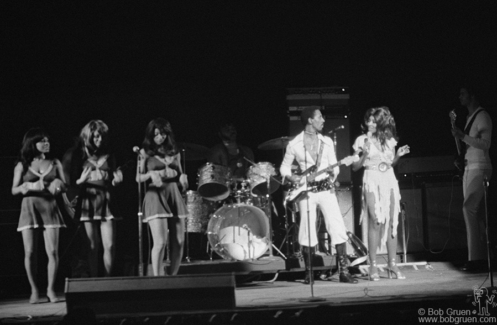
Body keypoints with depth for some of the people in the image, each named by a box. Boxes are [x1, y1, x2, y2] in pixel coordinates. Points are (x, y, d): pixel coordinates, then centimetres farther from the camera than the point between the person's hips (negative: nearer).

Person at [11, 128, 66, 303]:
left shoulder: (55, 163, 11)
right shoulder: (22, 165, 7)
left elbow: (64, 185, 12)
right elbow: (14, 190, 5)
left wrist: (58, 185, -10)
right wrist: (30, 186, -13)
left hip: (50, 208, 1)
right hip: (29, 209, -1)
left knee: (53, 251, -8)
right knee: (30, 252, -4)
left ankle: (51, 289, 1)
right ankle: (34, 290, 6)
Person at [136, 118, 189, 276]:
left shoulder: (174, 152, 14)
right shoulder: (145, 152, 4)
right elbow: (138, 178, 2)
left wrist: (183, 179, -3)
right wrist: (151, 174, -18)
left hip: (174, 196, 4)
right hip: (155, 196, -4)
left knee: (178, 242, 0)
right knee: (160, 242, -15)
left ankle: (172, 277, 12)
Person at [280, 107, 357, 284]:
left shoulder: (327, 142, 7)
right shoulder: (294, 144, -1)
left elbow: (334, 166, 10)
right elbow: (284, 167, 7)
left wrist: (333, 175, -10)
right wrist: (292, 177, -12)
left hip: (326, 189, 2)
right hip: (306, 191, -2)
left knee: (338, 228, -7)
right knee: (307, 232, -1)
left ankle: (344, 271, -3)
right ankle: (309, 273, 13)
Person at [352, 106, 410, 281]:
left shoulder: (389, 140, 11)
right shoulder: (362, 140, 1)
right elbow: (355, 167, 0)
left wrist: (398, 155, 1)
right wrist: (365, 155, -16)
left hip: (389, 181, 4)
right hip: (372, 181, -4)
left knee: (392, 223, 0)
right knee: (375, 222, -11)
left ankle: (392, 264, 5)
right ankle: (373, 266, -8)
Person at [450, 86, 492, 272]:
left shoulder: (482, 116, -7)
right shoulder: (470, 117, 20)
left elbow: (485, 144, -17)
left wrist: (463, 136, -21)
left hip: (479, 169, -9)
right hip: (469, 167, 9)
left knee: (469, 208, -16)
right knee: (476, 213, 5)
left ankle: (475, 258, -16)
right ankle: (481, 257, 5)